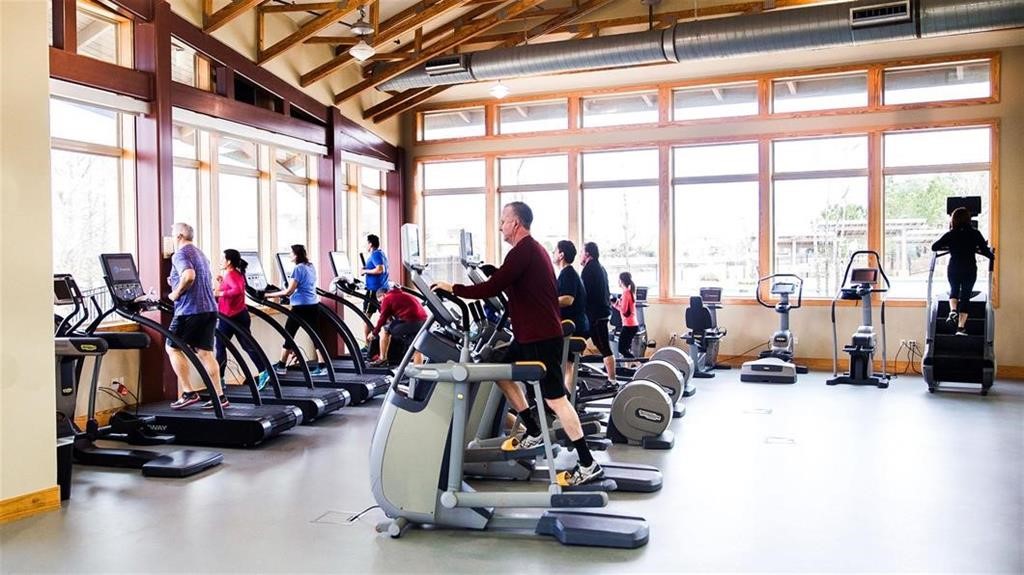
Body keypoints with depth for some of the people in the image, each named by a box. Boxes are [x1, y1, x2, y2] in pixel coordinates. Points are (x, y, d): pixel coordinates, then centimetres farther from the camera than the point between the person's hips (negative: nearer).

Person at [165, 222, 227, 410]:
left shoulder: (180, 254, -6)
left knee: (173, 348, 5)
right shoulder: (200, 254, 22)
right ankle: (219, 396, 4)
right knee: (205, 352, 8)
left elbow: (189, 276, -25)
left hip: (190, 310, -8)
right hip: (209, 308, 8)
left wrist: (176, 293, -11)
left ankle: (188, 392, 0)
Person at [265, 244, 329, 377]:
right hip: (314, 305, 8)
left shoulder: (298, 268, -12)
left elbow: (288, 292, -14)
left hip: (301, 307, -8)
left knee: (289, 335, 5)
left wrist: (269, 295, -8)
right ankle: (322, 366, 2)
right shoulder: (311, 267, 13)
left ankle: (281, 366, 14)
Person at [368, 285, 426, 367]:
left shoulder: (387, 298, 6)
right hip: (424, 320, 7)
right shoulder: (403, 295, 30)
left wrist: (374, 333, 19)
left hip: (409, 322, -7)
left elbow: (382, 319, 7)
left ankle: (383, 359, 17)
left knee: (384, 330, 14)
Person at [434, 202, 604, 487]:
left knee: (555, 398, -8)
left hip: (541, 337, -11)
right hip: (533, 333, 11)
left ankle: (588, 465, -3)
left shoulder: (523, 251, -16)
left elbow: (494, 287, -23)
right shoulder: (533, 249, 17)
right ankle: (534, 433, 24)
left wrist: (454, 288, -14)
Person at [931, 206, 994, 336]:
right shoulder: (975, 234, -4)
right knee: (965, 296, 5)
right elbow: (986, 251, -4)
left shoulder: (950, 235, -3)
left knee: (954, 290, 24)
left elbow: (934, 247, 0)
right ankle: (961, 327, 0)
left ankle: (953, 310, -4)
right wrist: (992, 255, 18)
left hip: (953, 269, 1)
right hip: (970, 270, -1)